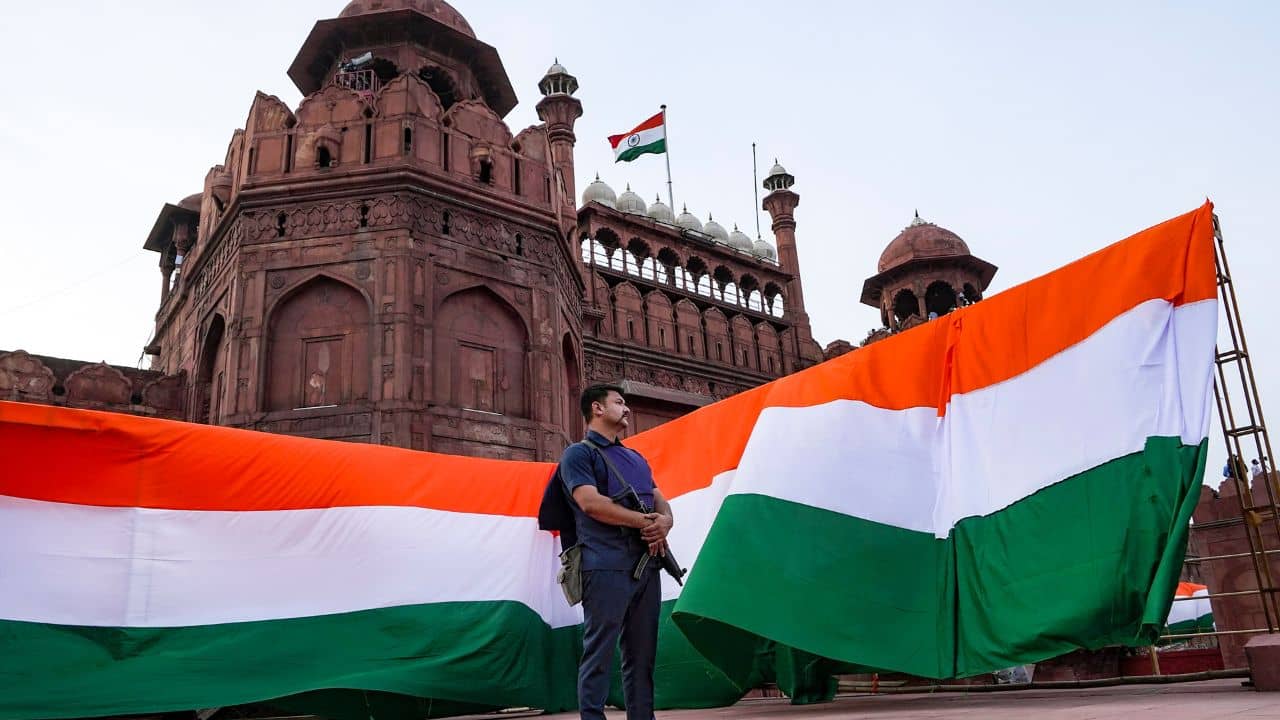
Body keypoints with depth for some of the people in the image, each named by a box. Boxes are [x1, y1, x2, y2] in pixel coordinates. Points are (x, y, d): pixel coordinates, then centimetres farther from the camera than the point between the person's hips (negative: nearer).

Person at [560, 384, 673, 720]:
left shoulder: (637, 458, 24)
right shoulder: (578, 453, 1)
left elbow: (661, 501, 19)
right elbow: (590, 502, -13)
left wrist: (664, 521, -6)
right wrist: (644, 520, -10)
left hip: (646, 564, 7)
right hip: (606, 566, -7)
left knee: (642, 654, 9)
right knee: (599, 652, -6)